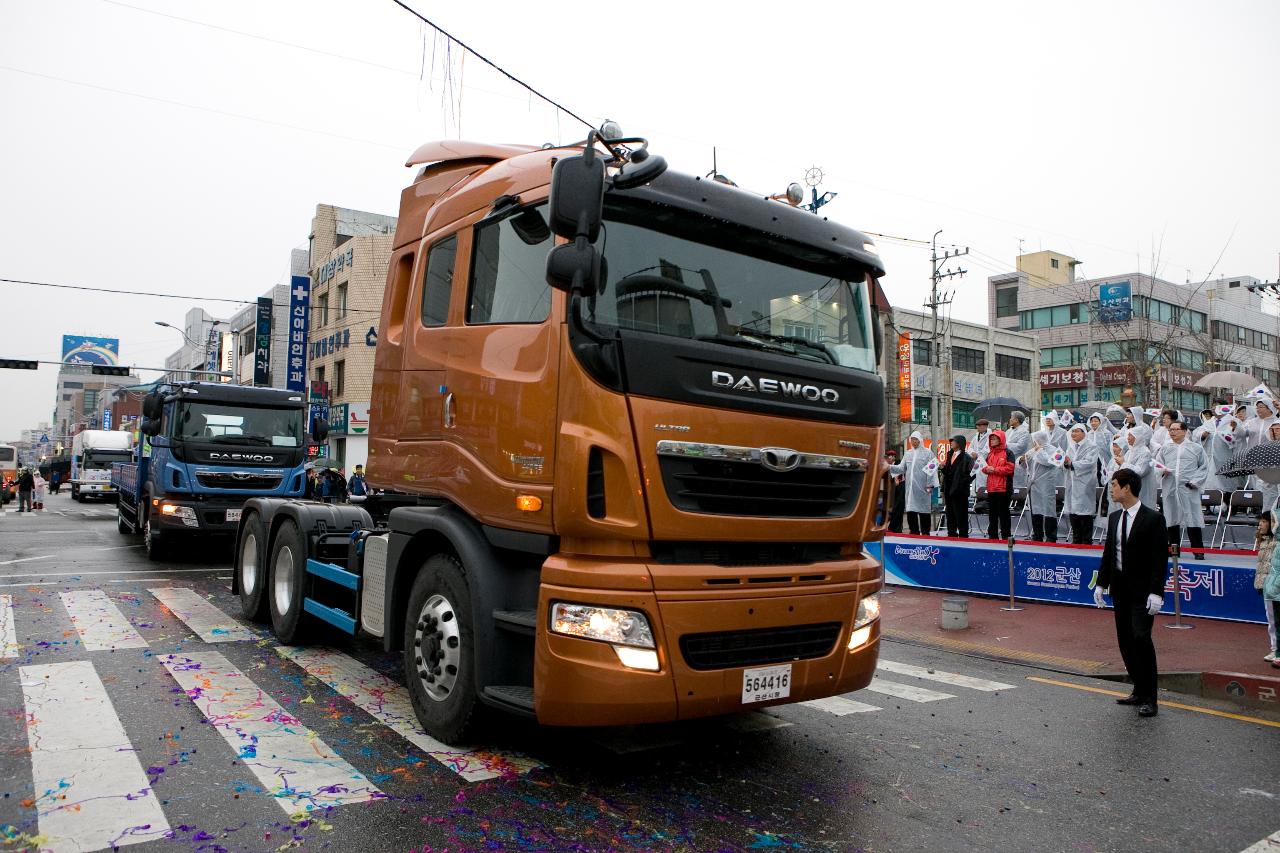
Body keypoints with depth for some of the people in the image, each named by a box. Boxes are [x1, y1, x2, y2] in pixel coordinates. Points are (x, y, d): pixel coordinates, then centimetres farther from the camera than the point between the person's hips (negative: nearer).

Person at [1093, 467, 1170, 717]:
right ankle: (1139, 691, 21)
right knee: (1125, 641, 9)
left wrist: (1155, 592, -19)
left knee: (1141, 638, -13)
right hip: (1120, 588, 7)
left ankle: (1150, 699, -3)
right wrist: (1101, 583, 12)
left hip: (1142, 591, -7)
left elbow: (1160, 558, -13)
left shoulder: (1152, 519, -10)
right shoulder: (1114, 518, 10)